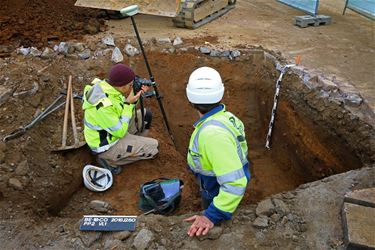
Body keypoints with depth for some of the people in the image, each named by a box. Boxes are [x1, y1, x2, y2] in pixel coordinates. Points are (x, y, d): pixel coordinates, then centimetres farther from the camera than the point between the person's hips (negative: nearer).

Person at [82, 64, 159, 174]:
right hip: (106, 145, -8)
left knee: (146, 115, 8)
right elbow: (120, 132, -26)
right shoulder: (103, 106, -37)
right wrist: (128, 104, -25)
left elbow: (122, 112, 4)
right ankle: (110, 160, -1)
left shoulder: (104, 85, -10)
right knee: (153, 147, -9)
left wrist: (135, 96, -14)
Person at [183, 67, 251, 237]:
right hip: (218, 187, 8)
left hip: (219, 196, -8)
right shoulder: (224, 116, -11)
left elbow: (235, 182, -42)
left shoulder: (213, 133, -40)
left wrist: (213, 215, -40)